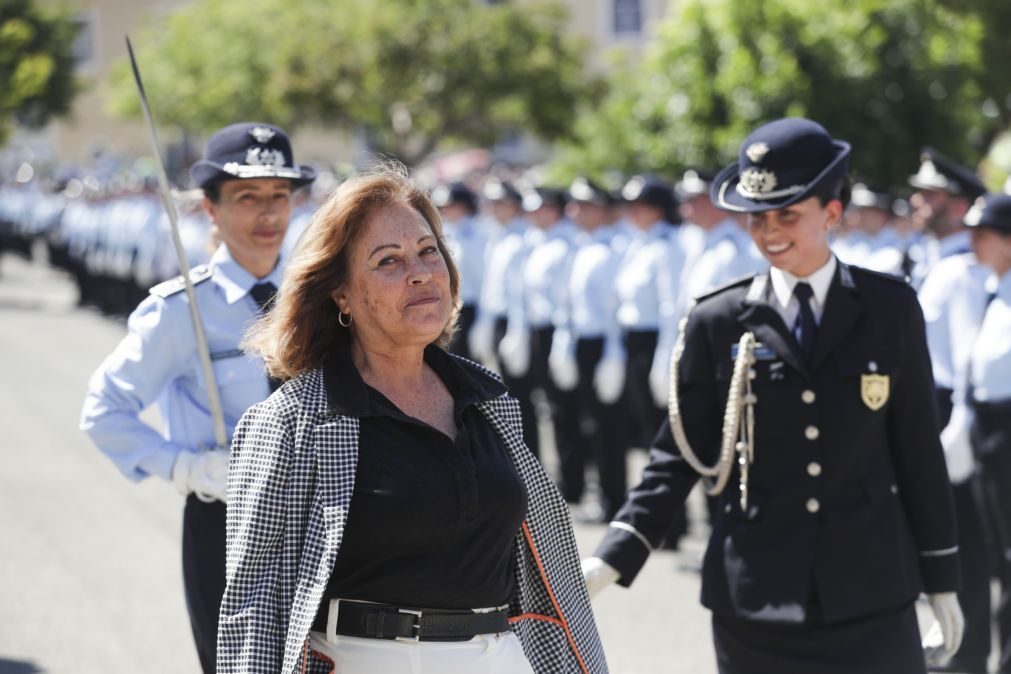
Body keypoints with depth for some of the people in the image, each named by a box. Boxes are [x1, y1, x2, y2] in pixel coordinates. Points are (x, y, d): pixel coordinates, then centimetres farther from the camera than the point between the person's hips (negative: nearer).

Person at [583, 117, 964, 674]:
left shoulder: (891, 308, 2)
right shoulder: (718, 322, 1)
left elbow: (917, 446, 6)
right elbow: (680, 453, 4)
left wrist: (941, 579, 8)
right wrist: (613, 559, -6)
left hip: (871, 601, 0)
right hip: (755, 600, 0)